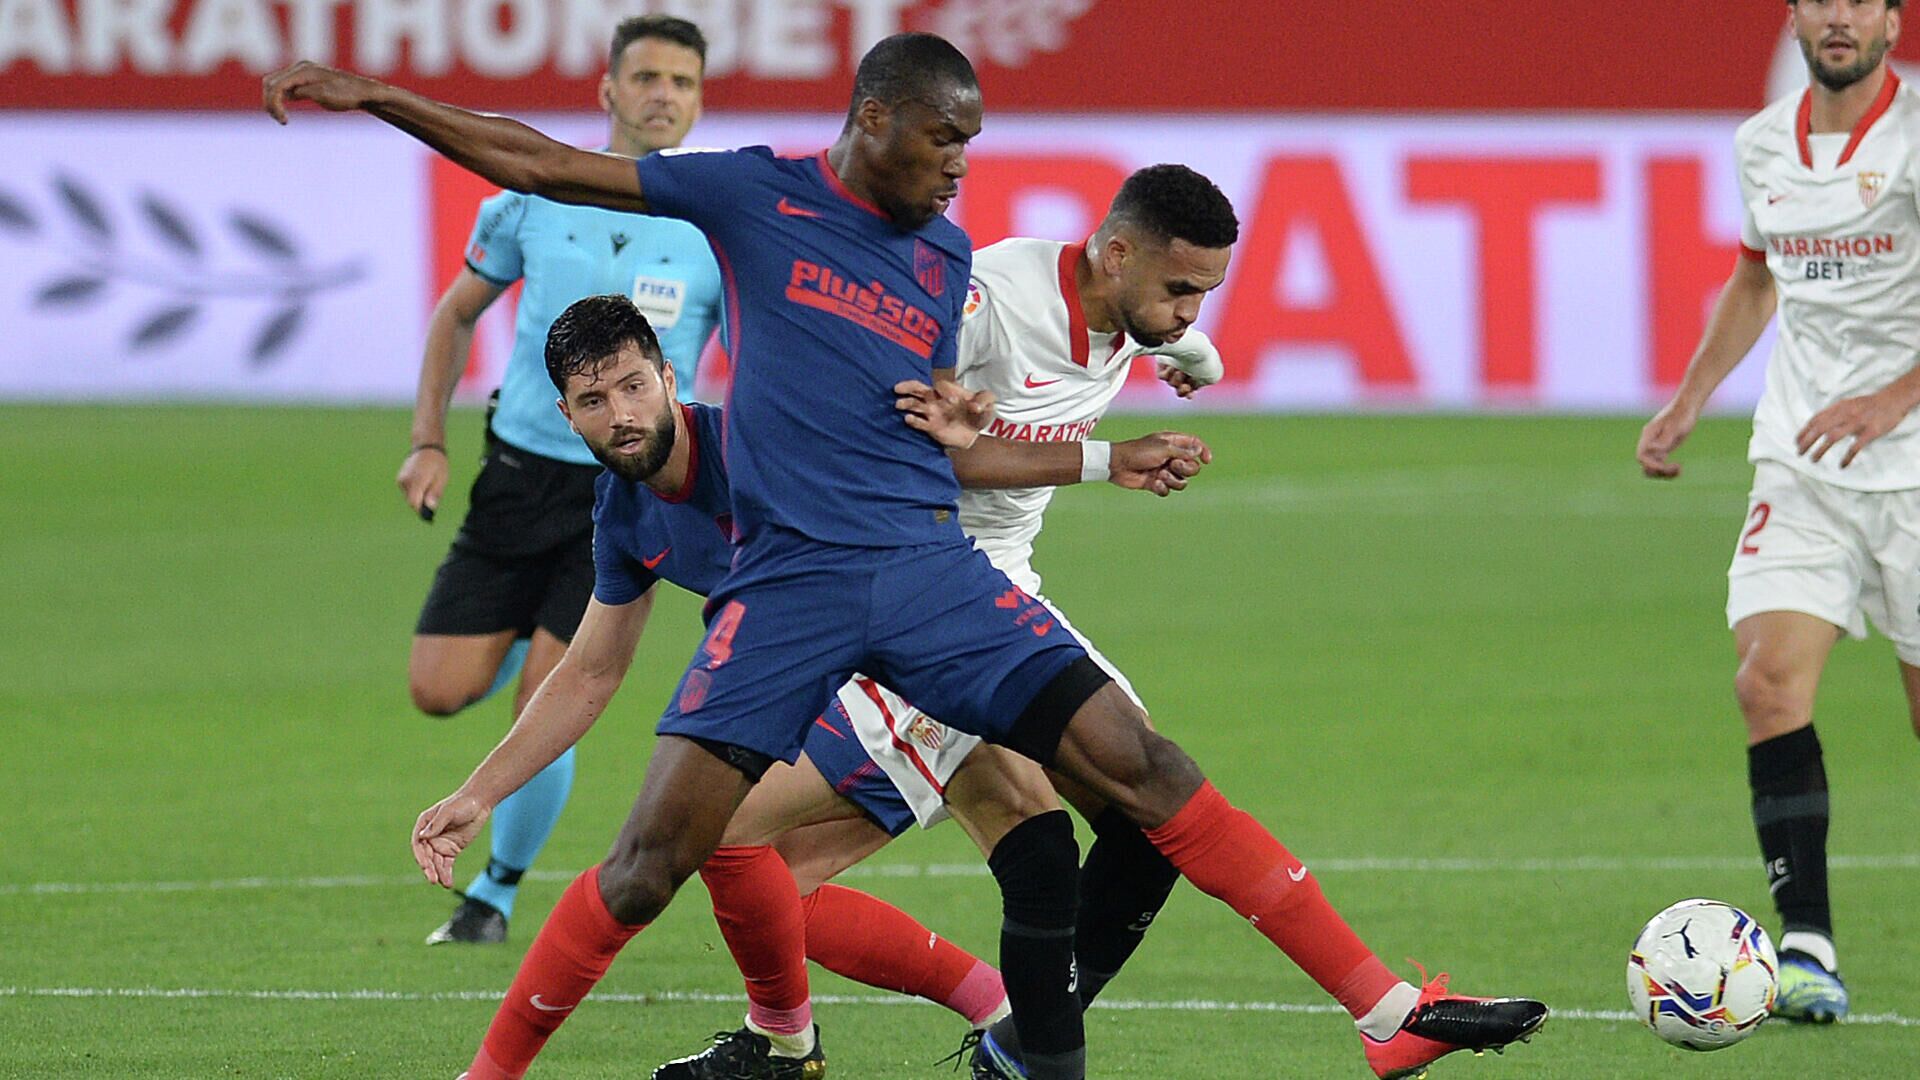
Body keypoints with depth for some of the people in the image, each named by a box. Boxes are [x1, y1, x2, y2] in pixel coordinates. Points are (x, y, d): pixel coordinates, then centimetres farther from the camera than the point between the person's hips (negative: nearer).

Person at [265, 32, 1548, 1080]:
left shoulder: (948, 255, 14)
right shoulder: (756, 195, 3)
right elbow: (543, 165, 4)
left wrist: (1103, 460, 19)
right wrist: (371, 96, 2)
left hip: (929, 568, 3)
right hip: (785, 584, -3)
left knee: (1140, 765, -7)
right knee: (653, 858, -13)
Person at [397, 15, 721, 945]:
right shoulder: (535, 199, 0)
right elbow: (458, 312, 14)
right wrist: (427, 441, 5)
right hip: (520, 473, 3)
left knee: (544, 711, -10)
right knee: (439, 689, -2)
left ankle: (497, 892, 14)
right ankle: (529, 640, 34)